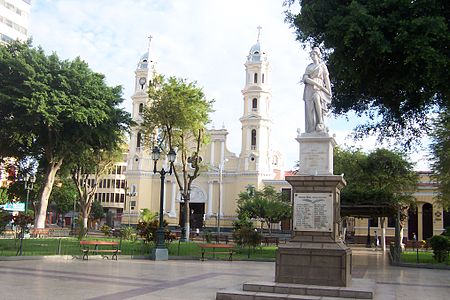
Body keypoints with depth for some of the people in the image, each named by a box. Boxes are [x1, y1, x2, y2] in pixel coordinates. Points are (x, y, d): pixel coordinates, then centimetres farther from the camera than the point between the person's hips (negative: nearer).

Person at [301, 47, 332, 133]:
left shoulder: (322, 65, 15)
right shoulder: (309, 67, 20)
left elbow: (326, 79, 8)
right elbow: (305, 78, 5)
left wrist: (329, 92, -3)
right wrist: (316, 83, -11)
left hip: (319, 90, -3)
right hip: (310, 89, 3)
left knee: (316, 98, -37)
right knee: (310, 109, -16)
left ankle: (321, 123, -33)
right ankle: (312, 131, -22)